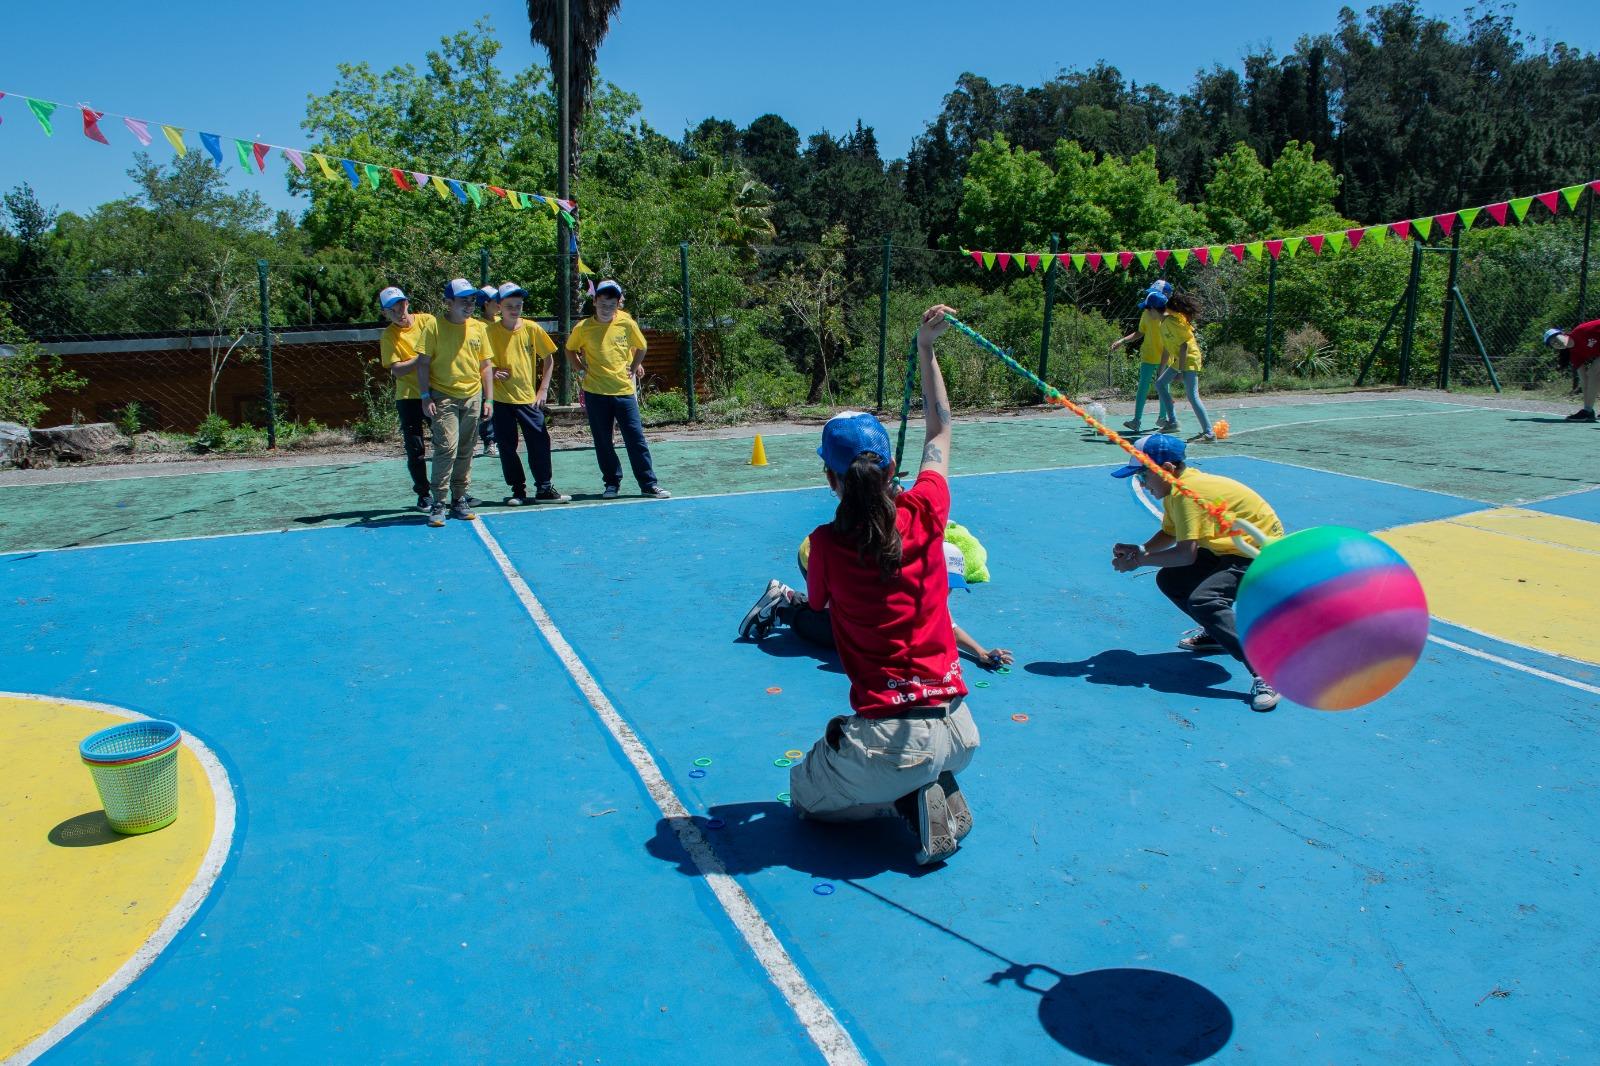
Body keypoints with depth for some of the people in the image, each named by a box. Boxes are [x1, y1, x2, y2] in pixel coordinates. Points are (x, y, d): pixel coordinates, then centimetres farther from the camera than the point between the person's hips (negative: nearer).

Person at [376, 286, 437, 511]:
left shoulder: (428, 321, 0)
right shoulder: (388, 336, -2)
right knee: (415, 449, 1)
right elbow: (396, 370, -9)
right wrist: (420, 358, -20)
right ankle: (424, 494, 15)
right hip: (408, 397, -1)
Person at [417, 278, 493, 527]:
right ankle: (438, 503, -8)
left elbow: (486, 365, 12)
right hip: (444, 397, -4)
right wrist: (426, 396, -10)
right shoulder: (435, 326, -4)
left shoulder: (478, 327, 8)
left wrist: (489, 398, 7)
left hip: (472, 397, 4)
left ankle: (459, 499, 18)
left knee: (465, 451, 8)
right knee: (447, 447, -13)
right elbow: (423, 363, -3)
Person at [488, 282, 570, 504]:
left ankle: (544, 488, 12)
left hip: (529, 397, 0)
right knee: (507, 446, 4)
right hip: (502, 398, 0)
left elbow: (548, 359, 7)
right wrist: (493, 372, -15)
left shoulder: (532, 329, -1)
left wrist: (543, 389, 1)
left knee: (539, 443, 0)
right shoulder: (491, 331, -3)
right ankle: (518, 490, 16)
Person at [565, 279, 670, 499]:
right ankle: (612, 483, 20)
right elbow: (570, 350, 16)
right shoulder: (583, 328, -2)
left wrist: (634, 369, 8)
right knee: (602, 442, 5)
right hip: (595, 392, 0)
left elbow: (640, 347, 15)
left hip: (624, 390, 0)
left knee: (636, 438, 0)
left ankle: (648, 484, 6)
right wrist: (580, 370, 5)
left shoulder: (627, 323, -1)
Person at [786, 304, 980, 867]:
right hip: (958, 731, 5)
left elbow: (818, 605, 10)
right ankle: (938, 792, 7)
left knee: (805, 794, 25)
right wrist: (927, 349, 22)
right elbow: (939, 430, 14)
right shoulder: (925, 514, -5)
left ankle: (914, 798, 1)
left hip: (893, 739, -4)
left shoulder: (826, 544, -13)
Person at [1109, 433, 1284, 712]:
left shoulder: (1187, 491, -26)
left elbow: (1186, 553, -29)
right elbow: (1169, 534, 11)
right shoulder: (1175, 490, 6)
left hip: (1262, 551, -10)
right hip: (1231, 547, 10)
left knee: (1202, 600, -30)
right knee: (1169, 581, 7)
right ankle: (1217, 633, 30)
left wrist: (1139, 560, -18)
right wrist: (1139, 549, -7)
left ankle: (1264, 672, -28)